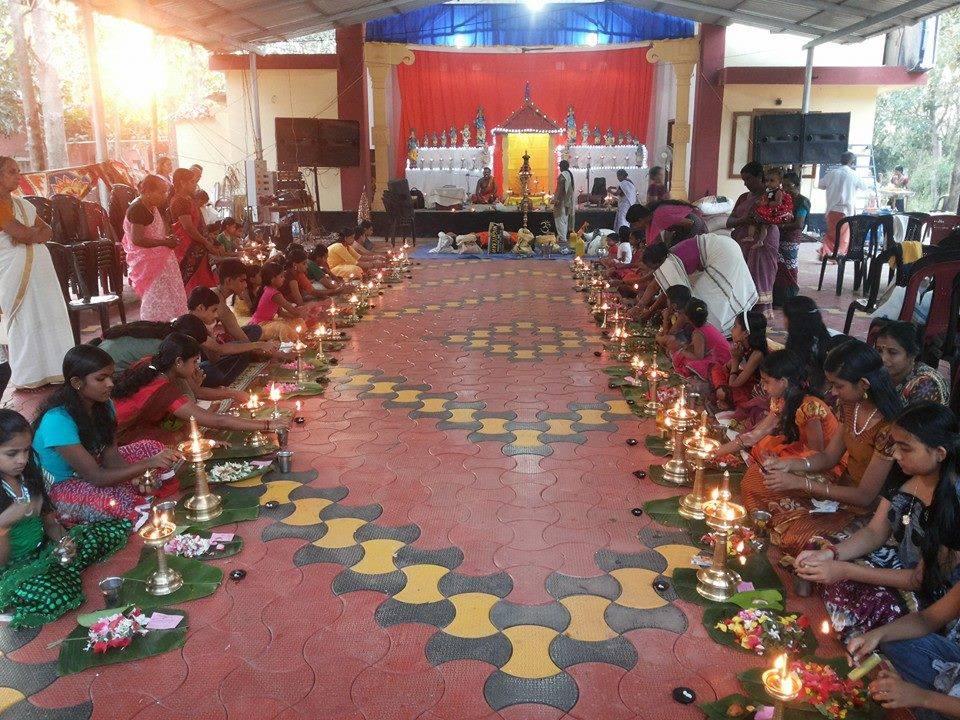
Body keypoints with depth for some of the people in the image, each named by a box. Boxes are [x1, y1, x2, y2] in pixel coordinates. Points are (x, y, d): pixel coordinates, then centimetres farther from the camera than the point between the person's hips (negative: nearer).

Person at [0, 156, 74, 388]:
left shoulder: (21, 203, 15)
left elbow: (47, 232, 11)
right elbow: (23, 234, -19)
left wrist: (30, 234, -9)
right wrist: (37, 230, 1)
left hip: (41, 268, 8)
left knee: (49, 317, 9)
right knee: (25, 323, 0)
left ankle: (51, 369, 18)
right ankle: (30, 375, 10)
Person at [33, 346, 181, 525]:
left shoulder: (103, 405, -7)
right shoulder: (58, 420, -31)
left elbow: (111, 455, -9)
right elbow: (96, 477, -31)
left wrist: (137, 476, -28)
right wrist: (149, 464, -37)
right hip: (59, 487, -8)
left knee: (154, 449, -5)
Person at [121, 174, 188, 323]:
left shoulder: (152, 207, 12)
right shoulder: (137, 210, -18)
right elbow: (137, 240, -24)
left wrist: (168, 239, 7)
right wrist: (165, 242, -19)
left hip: (158, 259, 10)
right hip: (147, 262, -10)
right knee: (154, 296, -6)